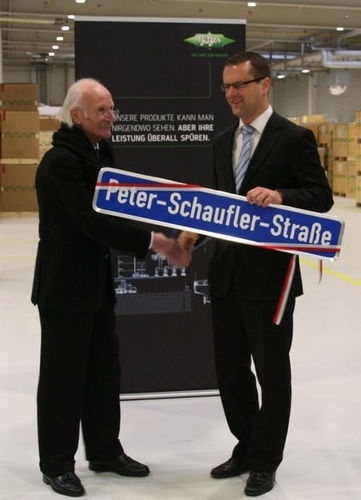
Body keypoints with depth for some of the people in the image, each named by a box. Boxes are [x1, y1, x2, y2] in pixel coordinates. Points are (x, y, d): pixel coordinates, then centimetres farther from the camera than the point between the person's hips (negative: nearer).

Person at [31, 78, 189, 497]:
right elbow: (91, 222, -26)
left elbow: (116, 210, 9)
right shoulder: (61, 160, -19)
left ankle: (105, 451, 30)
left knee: (103, 371, 16)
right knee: (63, 375, 3)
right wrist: (152, 241, -25)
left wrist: (162, 243, -4)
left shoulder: (100, 153, 9)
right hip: (64, 286, -9)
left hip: (97, 282, 9)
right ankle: (56, 463, 17)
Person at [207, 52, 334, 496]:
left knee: (271, 371, 7)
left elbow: (322, 196, -11)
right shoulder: (223, 142, 12)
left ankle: (265, 461, 21)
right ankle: (246, 447, 32)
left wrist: (279, 196, -27)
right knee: (230, 368, 15)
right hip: (226, 272, 7)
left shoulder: (294, 138, -8)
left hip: (269, 275, -7)